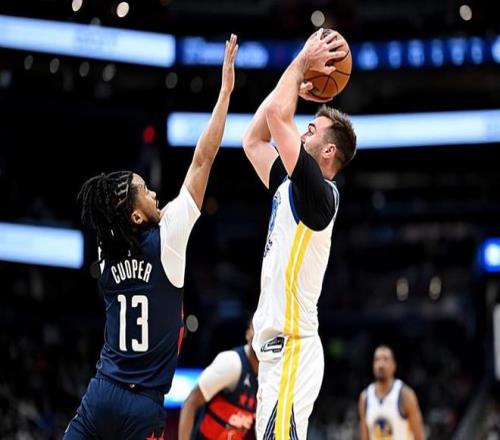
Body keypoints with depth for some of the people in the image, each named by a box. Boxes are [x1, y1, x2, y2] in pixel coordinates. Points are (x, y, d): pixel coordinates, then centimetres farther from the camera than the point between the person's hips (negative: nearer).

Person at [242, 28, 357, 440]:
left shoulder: (318, 192, -12)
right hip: (278, 349, 10)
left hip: (291, 350, -10)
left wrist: (303, 62, -6)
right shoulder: (290, 187, 14)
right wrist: (298, 85, 18)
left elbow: (276, 114, -19)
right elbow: (253, 139, 23)